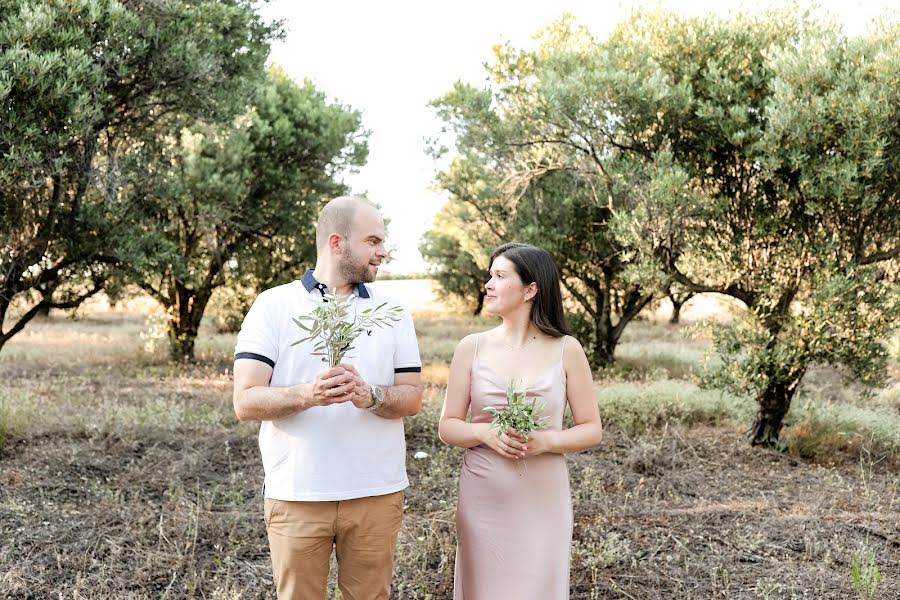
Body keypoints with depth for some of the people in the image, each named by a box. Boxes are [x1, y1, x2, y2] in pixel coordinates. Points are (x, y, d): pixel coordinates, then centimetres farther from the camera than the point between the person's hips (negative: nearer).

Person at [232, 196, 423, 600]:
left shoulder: (392, 311, 7)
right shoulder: (273, 305, -2)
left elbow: (413, 397, 3)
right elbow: (246, 402, -8)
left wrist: (371, 396, -18)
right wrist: (308, 393, -26)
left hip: (376, 494, 2)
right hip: (297, 494, -2)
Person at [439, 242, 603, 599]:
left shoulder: (566, 350, -3)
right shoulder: (472, 348, -1)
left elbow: (592, 430, 1)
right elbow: (447, 427, 3)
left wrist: (545, 440, -17)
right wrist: (485, 432, -17)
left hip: (543, 502, -1)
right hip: (483, 501, 1)